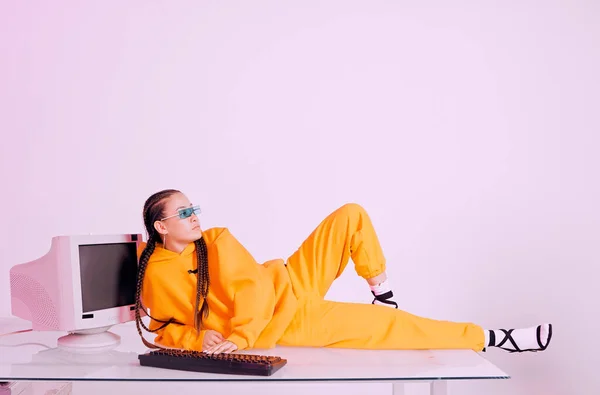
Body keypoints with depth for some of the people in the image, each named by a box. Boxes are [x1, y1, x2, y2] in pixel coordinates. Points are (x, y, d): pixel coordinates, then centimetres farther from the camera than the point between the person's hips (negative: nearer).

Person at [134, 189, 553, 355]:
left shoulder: (217, 240, -1)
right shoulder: (156, 275, -10)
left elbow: (251, 287, -9)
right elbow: (165, 331, -3)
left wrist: (239, 339, -22)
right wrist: (199, 339, -22)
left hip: (290, 285, 5)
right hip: (283, 323, -5)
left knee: (350, 216, -6)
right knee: (393, 326, -11)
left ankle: (382, 292, 9)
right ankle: (488, 339, 1)